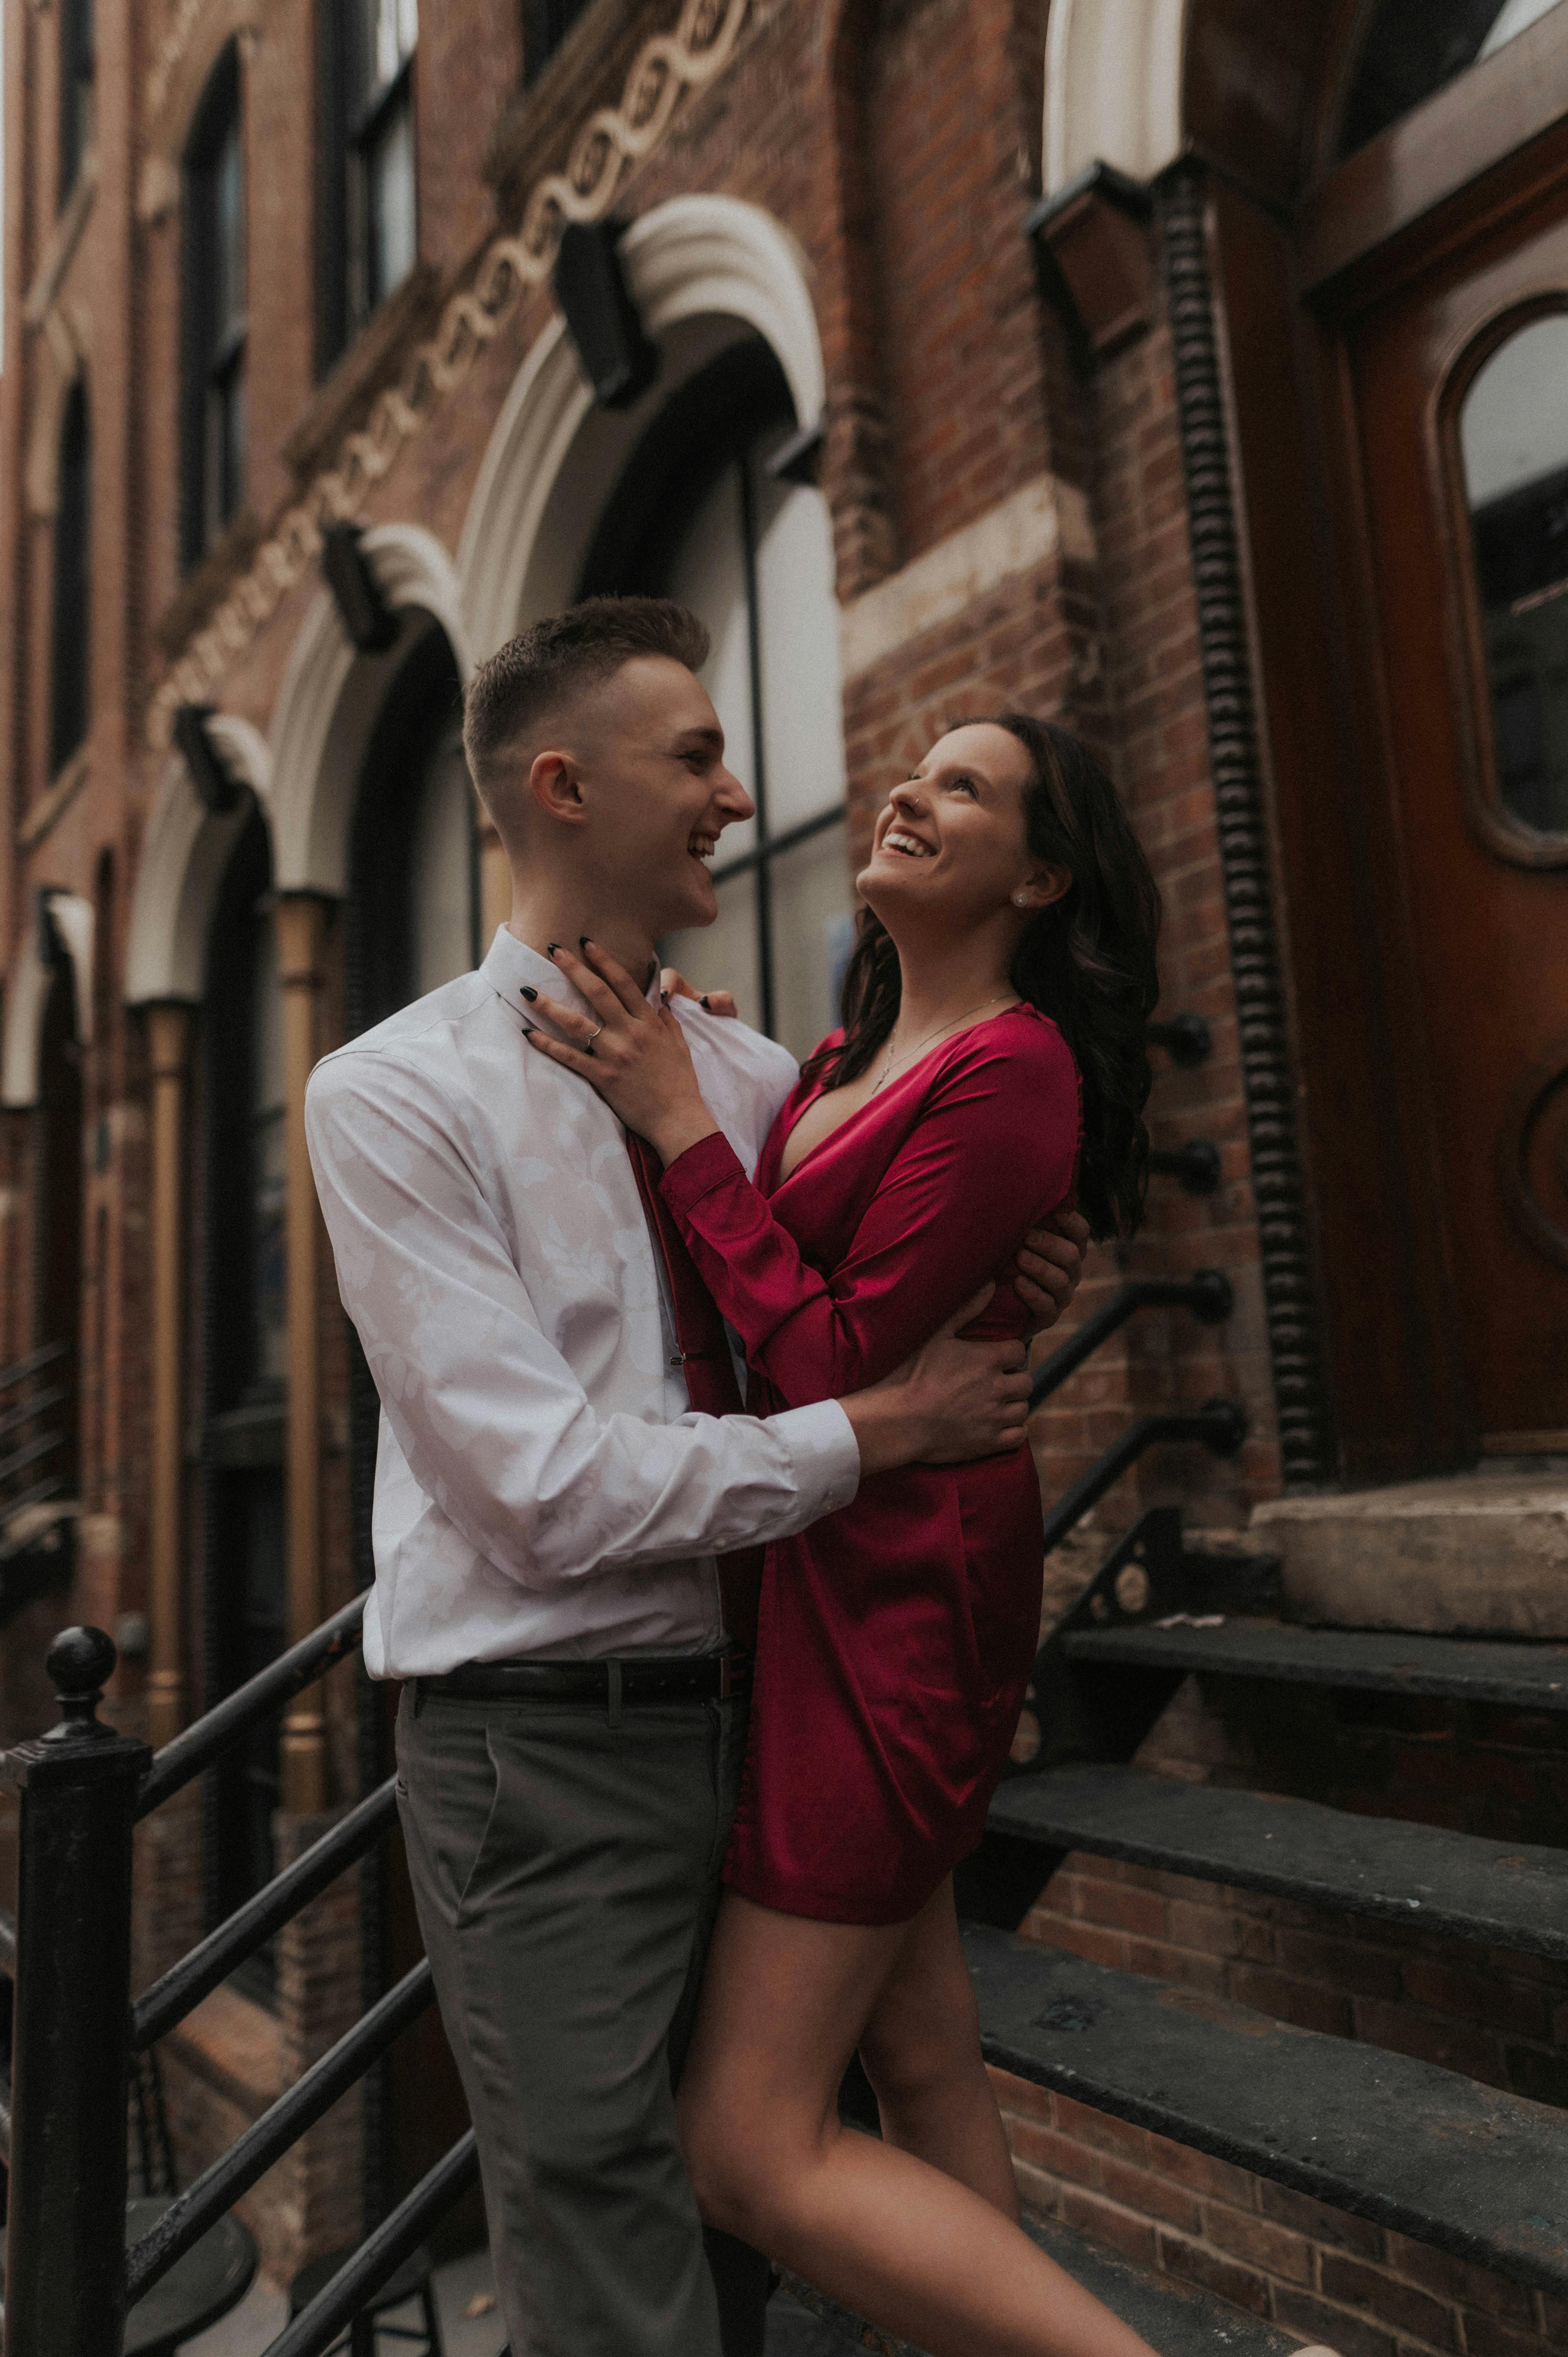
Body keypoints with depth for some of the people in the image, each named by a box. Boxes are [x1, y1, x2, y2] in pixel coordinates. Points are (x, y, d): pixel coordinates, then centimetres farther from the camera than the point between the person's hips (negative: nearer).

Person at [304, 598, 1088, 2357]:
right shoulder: (393, 1094, -12)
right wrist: (873, 1430, -16)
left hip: (749, 1716, 6)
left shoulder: (756, 1077, 6)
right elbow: (547, 1488, -19)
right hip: (549, 1752, -6)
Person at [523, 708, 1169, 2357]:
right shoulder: (842, 1063, 12)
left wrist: (680, 1123, -19)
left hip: (889, 1594, -9)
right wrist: (672, 1074, 5)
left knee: (751, 2151, -3)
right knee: (922, 2064, 21)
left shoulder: (1009, 1071, -16)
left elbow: (841, 1368, -20)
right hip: (826, 1583, 9)